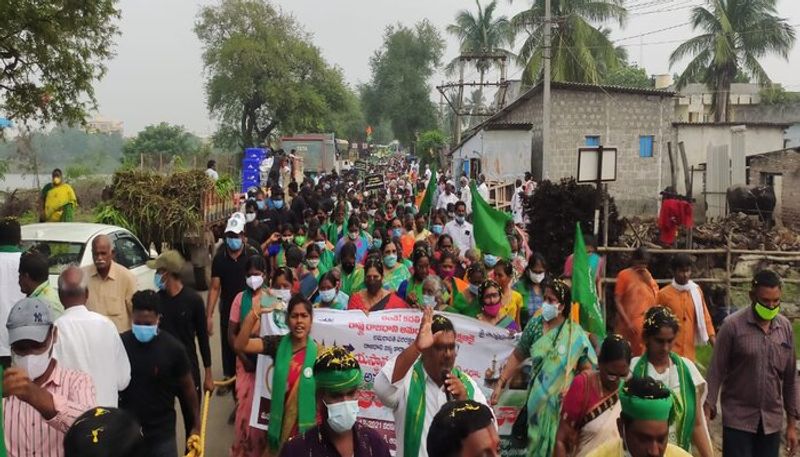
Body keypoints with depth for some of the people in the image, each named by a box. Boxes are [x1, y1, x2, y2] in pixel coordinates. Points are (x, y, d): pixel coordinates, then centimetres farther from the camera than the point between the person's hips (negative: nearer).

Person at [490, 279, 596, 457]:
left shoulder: (575, 334, -10)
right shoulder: (534, 325, -2)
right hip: (537, 400, 2)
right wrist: (500, 383, -1)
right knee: (538, 442, 11)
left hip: (562, 401, -2)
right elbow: (517, 356, 3)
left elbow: (587, 370, -8)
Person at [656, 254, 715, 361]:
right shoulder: (663, 294, -6)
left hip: (689, 350, 4)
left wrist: (714, 344, 2)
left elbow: (704, 318, 10)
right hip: (670, 350, -4)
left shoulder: (696, 291, 5)